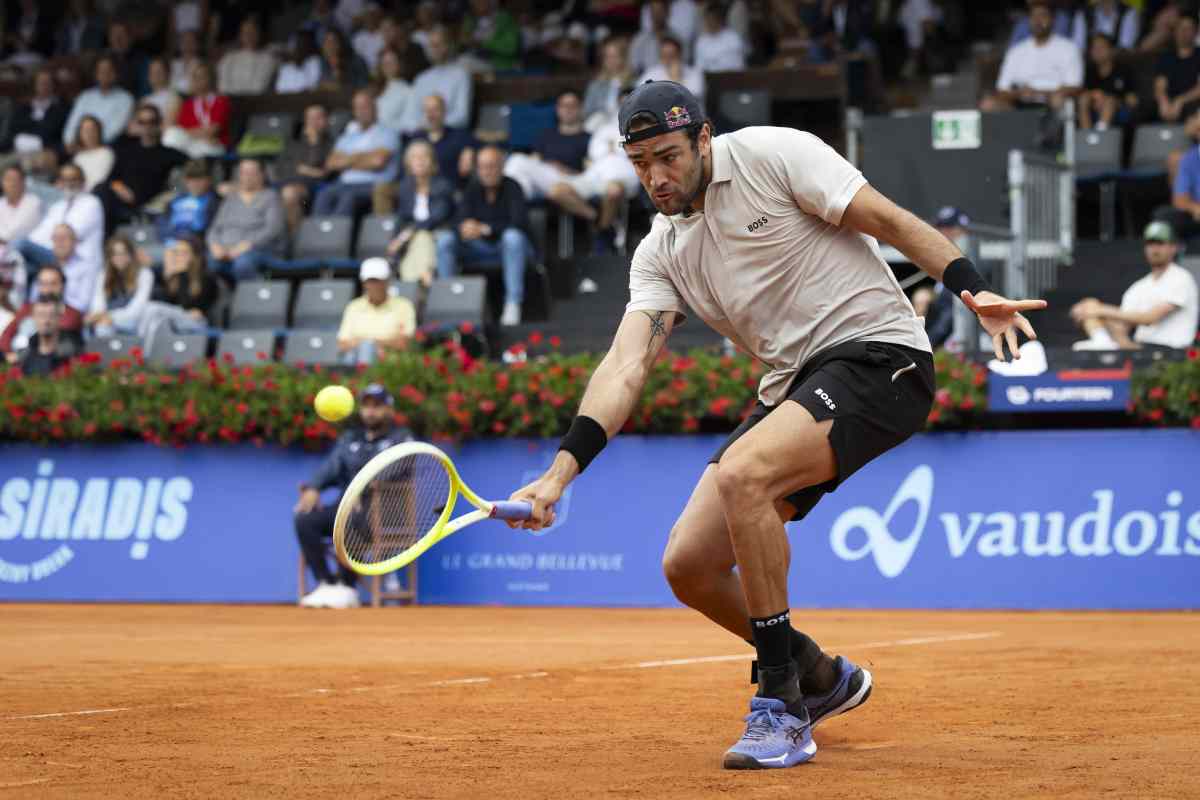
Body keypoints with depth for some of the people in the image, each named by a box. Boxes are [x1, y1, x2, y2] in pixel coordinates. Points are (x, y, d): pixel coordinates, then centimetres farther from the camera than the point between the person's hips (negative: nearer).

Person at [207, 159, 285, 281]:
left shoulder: (270, 198, 7)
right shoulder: (231, 198, 22)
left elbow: (273, 230, -7)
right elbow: (215, 228, 17)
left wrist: (246, 245, -18)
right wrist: (216, 246, -5)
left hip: (259, 249, -4)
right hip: (226, 250, 4)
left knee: (243, 262, -40)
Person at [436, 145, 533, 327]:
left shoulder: (512, 187, -13)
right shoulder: (473, 189, 0)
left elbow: (520, 222, -25)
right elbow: (460, 221, -8)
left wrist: (485, 229, -34)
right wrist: (464, 228, -34)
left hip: (510, 248, -4)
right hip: (480, 249, 4)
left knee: (513, 236, -38)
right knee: (444, 239, -17)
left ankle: (513, 303, -36)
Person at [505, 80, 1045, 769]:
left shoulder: (772, 153, -6)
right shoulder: (661, 254, 10)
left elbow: (888, 220, -8)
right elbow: (627, 365, 1)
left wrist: (972, 288, -22)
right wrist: (560, 473, -13)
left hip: (877, 354, -7)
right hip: (793, 388, 8)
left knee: (741, 474, -31)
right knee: (690, 564, -1)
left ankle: (782, 708, -21)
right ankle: (822, 678, 26)